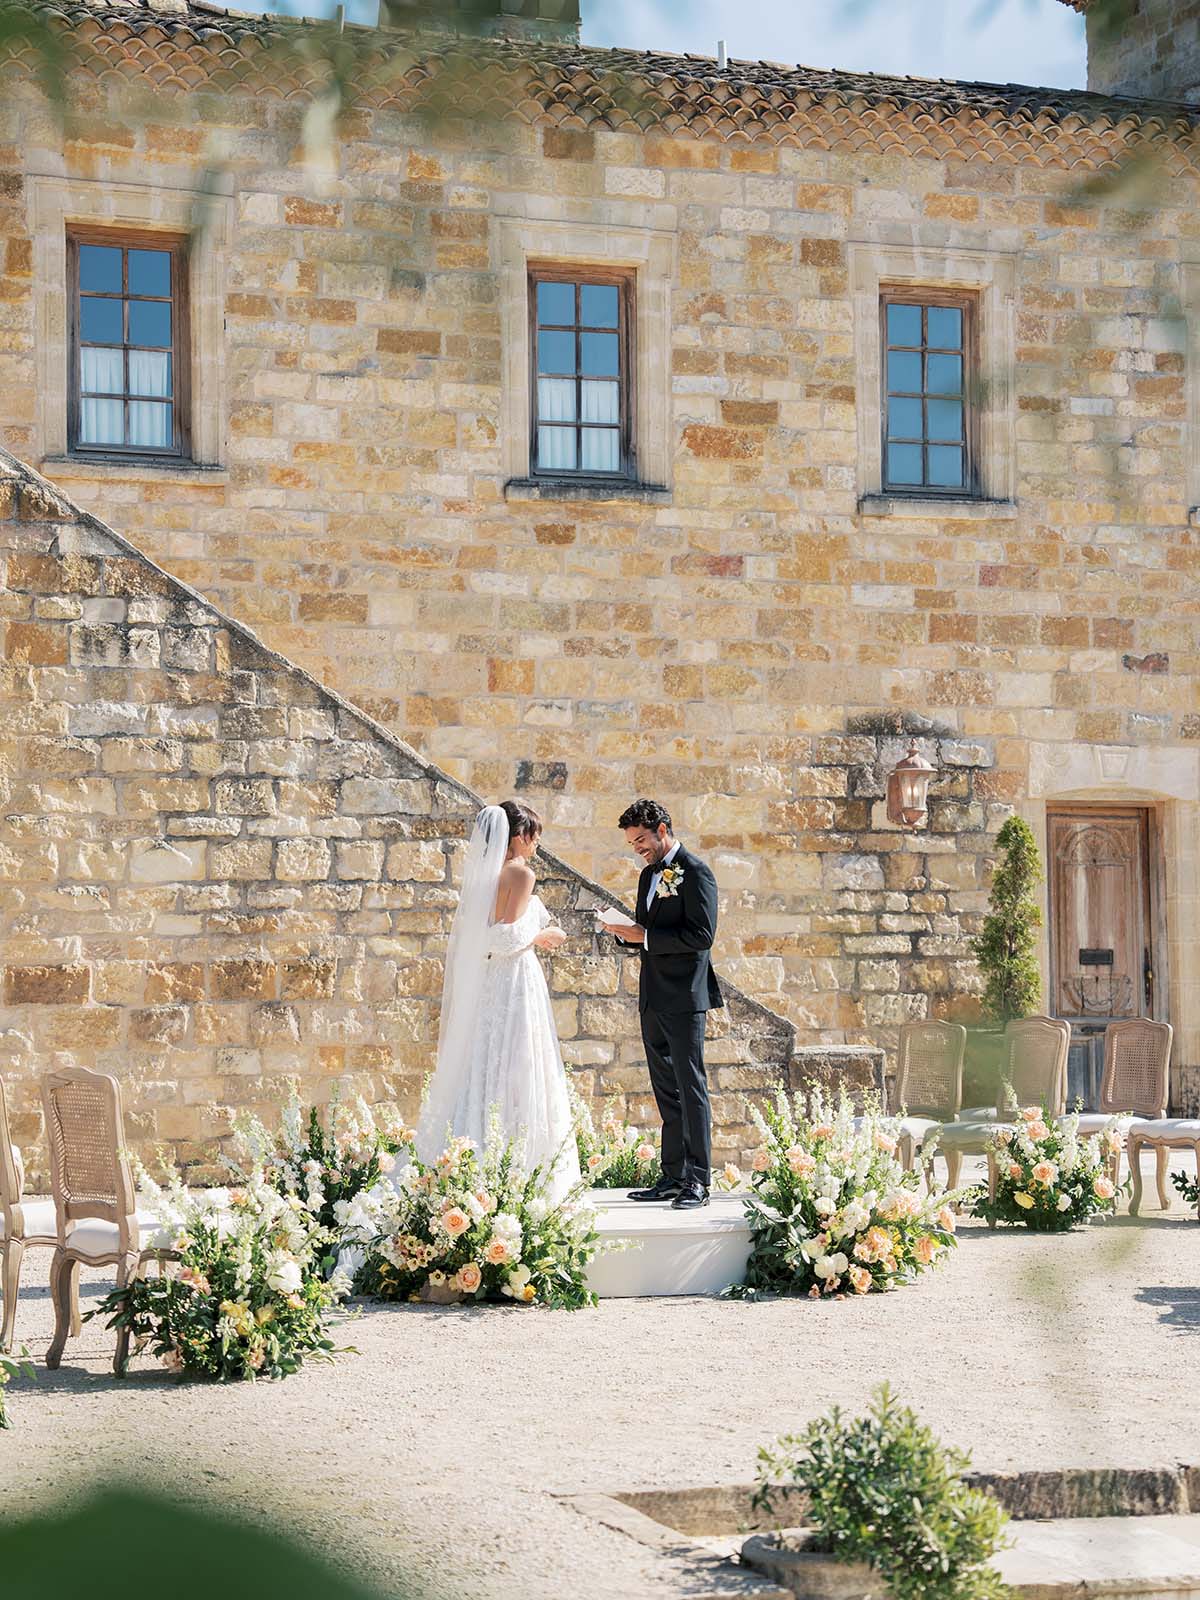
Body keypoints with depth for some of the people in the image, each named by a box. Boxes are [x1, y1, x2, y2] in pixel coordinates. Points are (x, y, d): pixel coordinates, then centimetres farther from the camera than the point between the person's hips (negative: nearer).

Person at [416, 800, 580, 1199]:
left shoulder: (482, 872, 12)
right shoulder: (521, 874, -11)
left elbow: (464, 934, 13)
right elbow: (507, 938, -19)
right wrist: (541, 935, -2)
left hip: (479, 986, 8)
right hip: (513, 985, -8)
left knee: (479, 1074, 9)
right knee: (513, 1080, -5)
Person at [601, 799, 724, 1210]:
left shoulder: (695, 873, -10)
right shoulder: (649, 874, 17)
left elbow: (702, 935, -18)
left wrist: (645, 936, -18)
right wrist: (623, 931, 2)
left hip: (684, 998, -9)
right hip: (654, 999, 9)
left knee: (690, 1088, -6)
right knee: (667, 1092, 11)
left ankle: (697, 1182, -5)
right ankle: (673, 1176, 16)